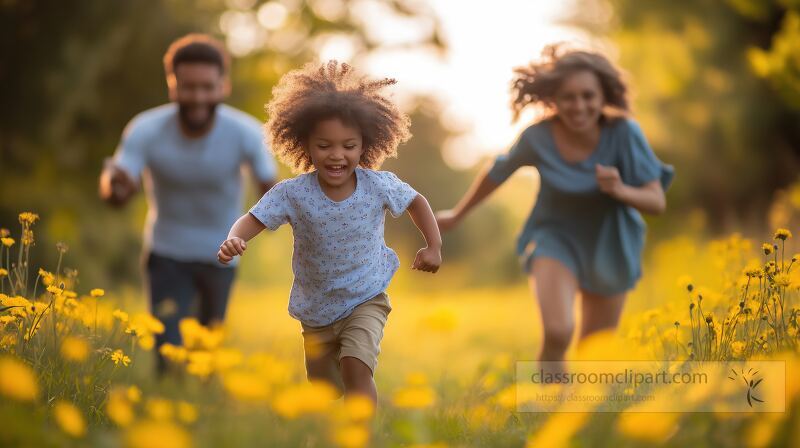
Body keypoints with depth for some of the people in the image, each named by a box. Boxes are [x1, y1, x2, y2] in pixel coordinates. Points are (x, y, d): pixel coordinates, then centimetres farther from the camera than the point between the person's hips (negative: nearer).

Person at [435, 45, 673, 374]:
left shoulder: (623, 133, -24)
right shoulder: (538, 137, -22)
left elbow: (657, 202, -19)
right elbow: (498, 173, -1)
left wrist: (621, 191, -41)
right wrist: (457, 215, 14)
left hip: (608, 248, 1)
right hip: (556, 238, -1)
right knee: (557, 333, -26)